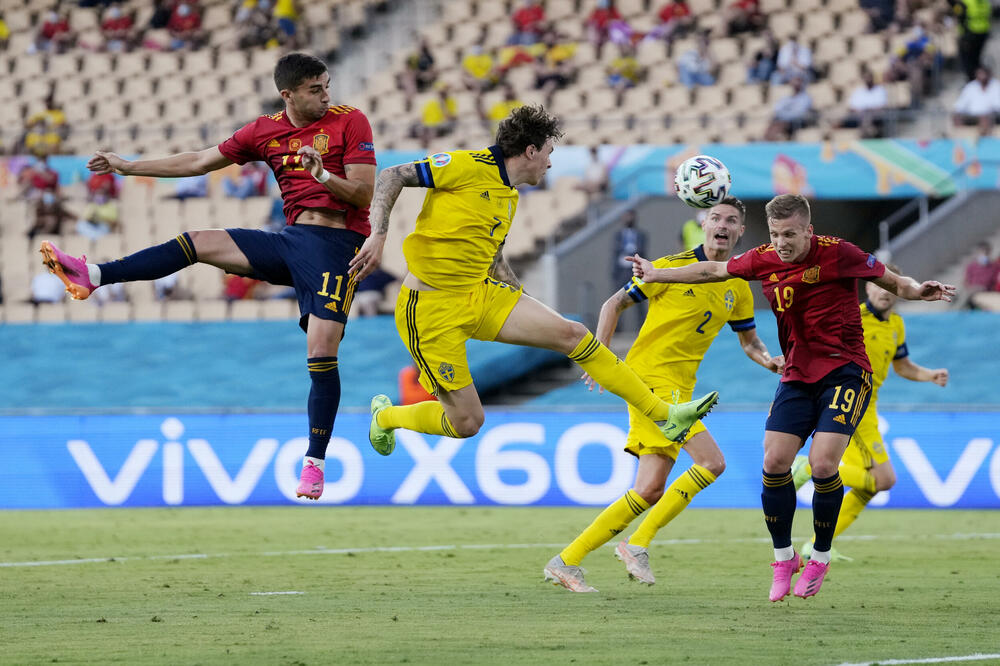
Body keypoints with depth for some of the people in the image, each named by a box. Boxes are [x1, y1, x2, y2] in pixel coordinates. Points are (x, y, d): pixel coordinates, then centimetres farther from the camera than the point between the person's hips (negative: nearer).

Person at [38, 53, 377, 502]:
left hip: (336, 244, -5)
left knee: (321, 353, -15)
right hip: (291, 241, 5)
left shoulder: (349, 122, -4)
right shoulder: (265, 132, 10)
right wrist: (128, 167, 20)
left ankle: (315, 463, -8)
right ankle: (92, 276, 0)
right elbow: (199, 162, 18)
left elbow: (365, 195, -9)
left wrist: (327, 178, -28)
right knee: (197, 244, -2)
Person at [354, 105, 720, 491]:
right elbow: (392, 177, -14)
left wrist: (524, 306, 22)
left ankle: (664, 416, -3)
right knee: (466, 423, -6)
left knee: (572, 334, -6)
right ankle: (386, 416, 24)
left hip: (481, 295, 8)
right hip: (430, 309, -8)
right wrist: (378, 235, -28)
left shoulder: (509, 197, 14)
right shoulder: (470, 168, -13)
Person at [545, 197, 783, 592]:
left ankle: (566, 562, 7)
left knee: (650, 492, 2)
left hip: (678, 389, 7)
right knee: (711, 462, -20)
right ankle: (639, 544, -12)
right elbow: (614, 304, 1)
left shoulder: (738, 287, 12)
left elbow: (749, 341, 24)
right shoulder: (675, 266, -5)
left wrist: (769, 361, 2)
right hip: (651, 376, -7)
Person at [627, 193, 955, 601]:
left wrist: (918, 291, -26)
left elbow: (891, 282, -5)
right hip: (797, 375, 5)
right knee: (774, 463, -6)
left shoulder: (836, 254, -12)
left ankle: (820, 558, 3)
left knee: (822, 464, -18)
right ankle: (784, 559, 12)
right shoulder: (765, 260, 2)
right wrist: (655, 274, 21)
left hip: (845, 371, -5)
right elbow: (713, 270, 17)